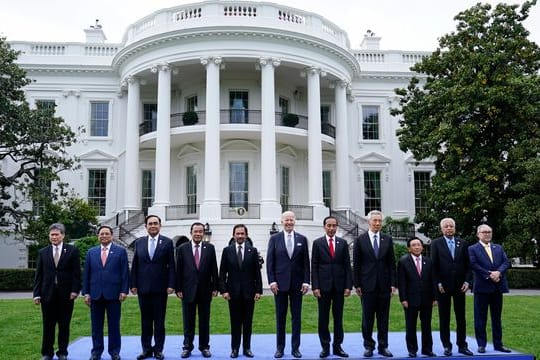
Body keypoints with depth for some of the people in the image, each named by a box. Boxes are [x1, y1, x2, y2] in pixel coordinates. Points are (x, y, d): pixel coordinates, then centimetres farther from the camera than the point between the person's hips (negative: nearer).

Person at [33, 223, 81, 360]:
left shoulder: (72, 251, 2)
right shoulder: (43, 252, 9)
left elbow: (76, 272, -1)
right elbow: (39, 275, 7)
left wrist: (75, 290, -9)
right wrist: (37, 293, 1)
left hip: (66, 294, -1)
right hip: (48, 294, 2)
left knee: (64, 325, 6)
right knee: (48, 325, 5)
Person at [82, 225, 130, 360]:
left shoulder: (120, 251, 3)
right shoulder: (91, 252, 10)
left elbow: (125, 272, -1)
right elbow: (86, 274, 9)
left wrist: (124, 291, -8)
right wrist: (86, 292, 2)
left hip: (113, 293, -2)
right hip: (95, 294, 2)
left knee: (114, 324, 4)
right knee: (96, 325, 8)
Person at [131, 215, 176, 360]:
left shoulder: (167, 242, 0)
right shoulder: (139, 242, 7)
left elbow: (171, 266, -2)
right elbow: (135, 265, 7)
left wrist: (171, 285, -9)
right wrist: (133, 284, 1)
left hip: (160, 288, -2)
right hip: (143, 288, 2)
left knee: (159, 320, 5)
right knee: (145, 320, 9)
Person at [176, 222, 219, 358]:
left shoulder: (210, 248, 2)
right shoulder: (182, 248, 0)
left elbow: (214, 269, 2)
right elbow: (178, 270, 0)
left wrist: (215, 287, -1)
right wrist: (178, 289, -4)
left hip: (205, 290, 1)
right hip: (188, 290, -1)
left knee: (204, 320, 8)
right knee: (188, 321, 7)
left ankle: (204, 347, 17)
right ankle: (187, 347, 16)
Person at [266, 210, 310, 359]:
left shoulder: (302, 239, 5)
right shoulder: (274, 238, 2)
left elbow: (306, 262, 4)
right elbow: (270, 261, 0)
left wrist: (306, 281, -3)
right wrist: (272, 281, -8)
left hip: (297, 283, 1)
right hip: (280, 283, -1)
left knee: (296, 317, 5)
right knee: (280, 317, 6)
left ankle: (295, 347, 14)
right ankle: (280, 347, 15)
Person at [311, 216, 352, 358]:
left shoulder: (343, 243, 7)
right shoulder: (317, 243, 2)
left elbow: (347, 265, 5)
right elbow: (314, 267, -1)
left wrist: (348, 286, -2)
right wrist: (315, 286, -8)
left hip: (339, 286, 2)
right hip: (323, 285, -1)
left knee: (338, 317, 6)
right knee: (323, 318, 4)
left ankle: (337, 346, 14)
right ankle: (325, 347, 12)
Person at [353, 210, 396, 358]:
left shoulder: (387, 239, 6)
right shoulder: (360, 240, 0)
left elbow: (392, 263, 6)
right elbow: (356, 264, 0)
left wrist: (393, 283, 0)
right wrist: (357, 284, -4)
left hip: (384, 284, 2)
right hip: (367, 284, -2)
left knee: (383, 318, 7)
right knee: (367, 318, 5)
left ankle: (383, 346, 17)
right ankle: (368, 346, 15)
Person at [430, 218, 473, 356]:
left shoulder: (463, 243, 7)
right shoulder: (436, 244, 0)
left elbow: (468, 265, 6)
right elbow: (434, 265, -3)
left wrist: (467, 281, -4)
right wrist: (438, 283, -9)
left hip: (460, 286, 2)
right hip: (443, 286, -2)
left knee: (461, 317, 7)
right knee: (444, 318, 5)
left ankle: (462, 345, 16)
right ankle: (446, 346, 13)